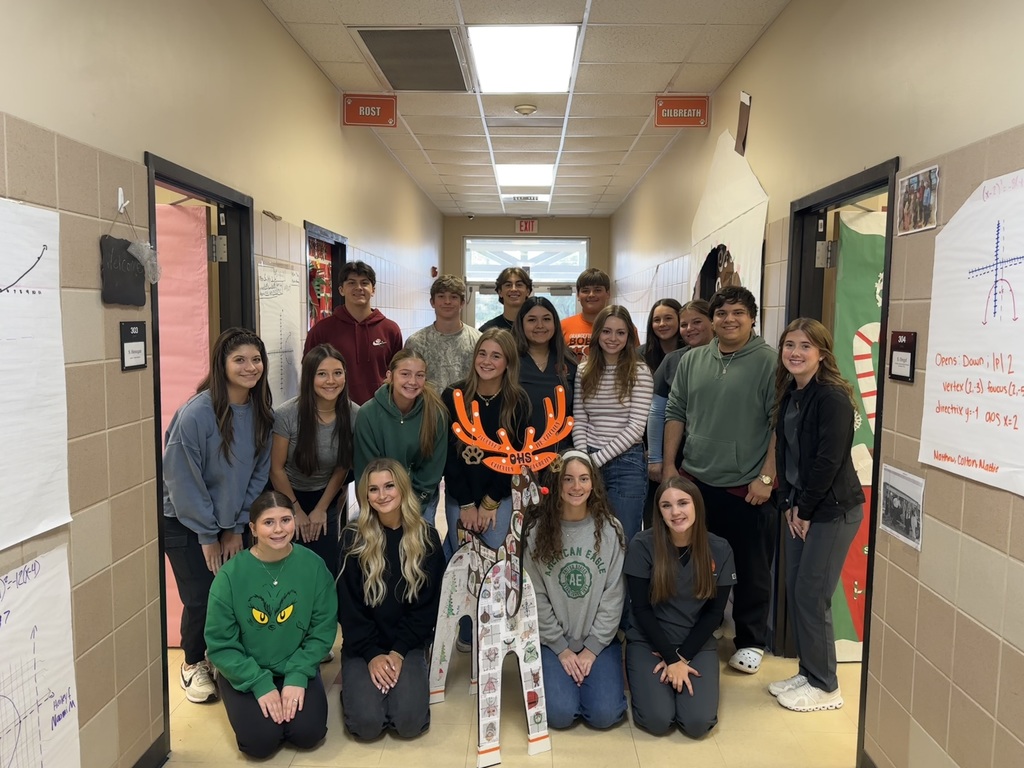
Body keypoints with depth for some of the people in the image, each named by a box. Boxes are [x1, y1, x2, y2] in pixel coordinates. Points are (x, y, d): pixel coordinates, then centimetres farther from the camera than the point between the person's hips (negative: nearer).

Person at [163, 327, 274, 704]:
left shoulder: (261, 413, -7)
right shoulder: (196, 413, -24)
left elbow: (258, 473, 1)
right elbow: (184, 480, -19)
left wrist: (237, 527, -1)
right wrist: (207, 535, -11)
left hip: (230, 520, 5)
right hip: (183, 521, -5)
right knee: (202, 598, -4)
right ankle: (193, 664, 24)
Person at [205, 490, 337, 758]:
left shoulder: (313, 566, -13)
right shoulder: (230, 575, -17)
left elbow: (323, 631, -6)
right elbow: (220, 644, -11)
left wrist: (298, 676, -16)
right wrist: (260, 684, -16)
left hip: (297, 668, 1)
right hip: (245, 673, -1)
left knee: (308, 733, -15)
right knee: (261, 739, -18)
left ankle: (294, 687, 15)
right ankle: (249, 704, 15)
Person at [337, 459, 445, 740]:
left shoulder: (426, 537, -3)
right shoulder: (353, 538, -5)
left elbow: (427, 604, -1)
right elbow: (349, 606, -4)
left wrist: (399, 650, -11)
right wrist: (371, 654, -13)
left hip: (408, 644, 1)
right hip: (363, 646, 0)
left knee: (410, 721, -19)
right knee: (367, 723, -19)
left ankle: (404, 678, 13)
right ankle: (357, 685, 13)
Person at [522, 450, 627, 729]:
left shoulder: (610, 529, -5)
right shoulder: (537, 530, -7)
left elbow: (614, 595, -4)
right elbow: (535, 596, -6)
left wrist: (592, 649, -8)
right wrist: (562, 649, -8)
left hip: (599, 640, 1)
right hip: (553, 642, 0)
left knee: (604, 714, -15)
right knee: (559, 714, -17)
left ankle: (602, 674, 17)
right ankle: (555, 675, 16)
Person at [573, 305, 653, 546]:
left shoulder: (639, 372, -6)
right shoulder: (584, 370, 6)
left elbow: (636, 427, -11)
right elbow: (579, 420, 5)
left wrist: (598, 459, -12)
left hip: (627, 463, -3)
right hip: (590, 461, 4)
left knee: (623, 541, 3)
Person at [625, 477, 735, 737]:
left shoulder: (719, 550, -7)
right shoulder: (643, 545, -15)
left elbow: (715, 612, -3)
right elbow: (641, 608, -10)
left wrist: (682, 657, -10)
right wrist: (671, 658, -14)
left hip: (697, 643, 2)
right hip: (648, 641, -2)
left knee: (698, 723, -16)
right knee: (657, 720, -19)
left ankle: (674, 676, 15)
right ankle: (645, 678, 14)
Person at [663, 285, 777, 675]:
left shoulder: (769, 362, -7)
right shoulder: (692, 360, 8)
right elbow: (675, 413, 11)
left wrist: (766, 476, -13)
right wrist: (669, 465, 7)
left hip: (747, 488, -4)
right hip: (696, 482, 5)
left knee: (751, 570, 8)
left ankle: (750, 642, 26)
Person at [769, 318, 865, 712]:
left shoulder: (833, 397, -16)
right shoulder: (789, 394, 8)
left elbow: (829, 460, -19)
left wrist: (805, 509, -13)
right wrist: (789, 504, 3)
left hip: (834, 510, -8)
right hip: (800, 507, 8)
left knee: (812, 596, -1)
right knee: (794, 590, 11)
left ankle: (825, 686, 16)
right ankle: (807, 673, 27)